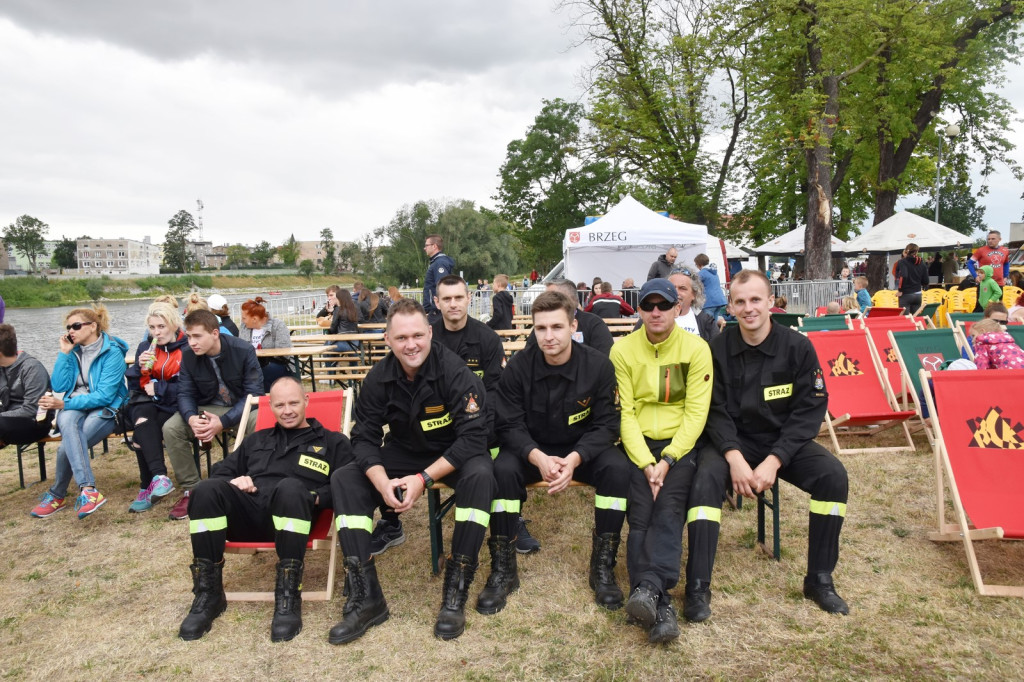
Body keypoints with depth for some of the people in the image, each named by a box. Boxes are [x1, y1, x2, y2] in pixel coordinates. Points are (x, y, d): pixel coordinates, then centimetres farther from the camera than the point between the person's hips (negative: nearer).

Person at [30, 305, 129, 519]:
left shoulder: (112, 352, -9)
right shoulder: (73, 350, 9)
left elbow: (104, 396, -16)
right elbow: (59, 387, 1)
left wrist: (64, 404, -20)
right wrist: (64, 353, -4)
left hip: (105, 410, -3)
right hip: (74, 407, 4)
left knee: (67, 445, -30)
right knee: (67, 422, -35)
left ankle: (57, 495, -11)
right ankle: (88, 490, -45)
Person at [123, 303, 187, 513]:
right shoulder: (146, 347, 12)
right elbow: (135, 387, 9)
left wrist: (158, 389, -11)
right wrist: (142, 368, -10)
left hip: (174, 406, -3)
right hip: (146, 404, 3)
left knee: (142, 435, -29)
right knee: (143, 419, -32)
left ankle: (147, 488, -20)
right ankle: (160, 476, -43)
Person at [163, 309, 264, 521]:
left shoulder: (244, 351, -19)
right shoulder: (188, 355, -8)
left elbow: (254, 393, -19)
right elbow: (185, 393, -3)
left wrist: (223, 422, -31)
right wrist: (191, 418, -28)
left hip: (243, 407, -4)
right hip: (208, 408, 4)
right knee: (171, 428, -21)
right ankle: (190, 489, -5)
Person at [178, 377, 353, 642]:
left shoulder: (332, 442, 19)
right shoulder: (257, 440, 33)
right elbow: (220, 471, 29)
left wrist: (314, 498, -14)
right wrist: (233, 481, 6)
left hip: (292, 516, -4)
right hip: (249, 514, 4)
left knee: (291, 487, -38)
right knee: (207, 489, -27)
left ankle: (288, 595, -32)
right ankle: (208, 593, -18)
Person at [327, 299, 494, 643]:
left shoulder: (455, 371, -22)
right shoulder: (379, 378, -10)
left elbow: (473, 437, -24)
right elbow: (364, 437, -7)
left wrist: (423, 479, -30)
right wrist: (382, 481, -27)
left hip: (454, 456, -4)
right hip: (403, 453, 4)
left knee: (480, 474, -36)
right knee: (343, 479, -14)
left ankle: (456, 591, -25)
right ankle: (366, 596, -16)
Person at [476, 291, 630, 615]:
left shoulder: (598, 365, -12)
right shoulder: (518, 366, -12)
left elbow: (606, 425, -10)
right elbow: (510, 425, -11)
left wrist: (574, 458, -28)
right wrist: (538, 458, -30)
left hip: (582, 450, 0)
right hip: (531, 450, 0)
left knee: (618, 467, -29)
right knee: (502, 469, -30)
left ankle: (603, 565, -12)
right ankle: (503, 568, -14)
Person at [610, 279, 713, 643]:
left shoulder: (696, 348, 0)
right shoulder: (623, 349, 2)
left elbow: (696, 412, -5)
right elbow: (624, 412, -3)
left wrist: (667, 460, -16)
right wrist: (645, 463, -15)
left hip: (680, 443, 0)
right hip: (637, 443, 1)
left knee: (668, 509, -25)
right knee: (641, 514, -21)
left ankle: (647, 587, -38)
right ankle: (660, 603, -27)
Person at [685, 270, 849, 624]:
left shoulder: (798, 347, -8)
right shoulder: (718, 349, -8)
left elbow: (809, 410, -10)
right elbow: (715, 410, -8)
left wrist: (773, 461, -21)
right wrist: (734, 457, -26)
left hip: (784, 440, 1)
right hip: (732, 440, -1)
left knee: (833, 475, -22)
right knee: (705, 478, -29)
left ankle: (819, 579, -4)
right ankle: (698, 587, -22)